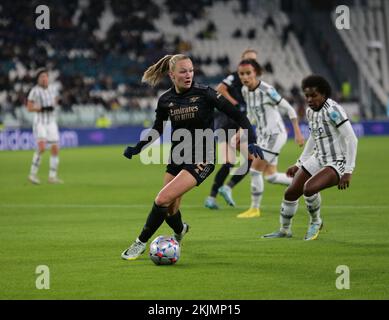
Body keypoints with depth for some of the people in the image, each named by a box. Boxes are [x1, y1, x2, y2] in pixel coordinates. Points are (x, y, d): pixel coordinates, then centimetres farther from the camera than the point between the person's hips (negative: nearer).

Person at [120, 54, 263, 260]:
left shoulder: (204, 93, -13)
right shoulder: (165, 100, 0)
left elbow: (237, 115, -10)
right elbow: (158, 130, 17)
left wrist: (251, 142, -19)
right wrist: (137, 148, 7)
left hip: (201, 159, -5)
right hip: (177, 157, 5)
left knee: (162, 200, -19)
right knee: (169, 211, 9)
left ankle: (141, 243, -2)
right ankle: (180, 230, 46)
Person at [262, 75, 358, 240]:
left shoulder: (332, 110, -20)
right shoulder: (310, 111, 5)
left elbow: (351, 139, -21)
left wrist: (348, 172, -24)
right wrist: (299, 164, 23)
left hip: (338, 164, -8)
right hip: (319, 160, 8)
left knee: (309, 188, -31)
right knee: (291, 193, 7)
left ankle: (316, 221, -3)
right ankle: (285, 230, 31)